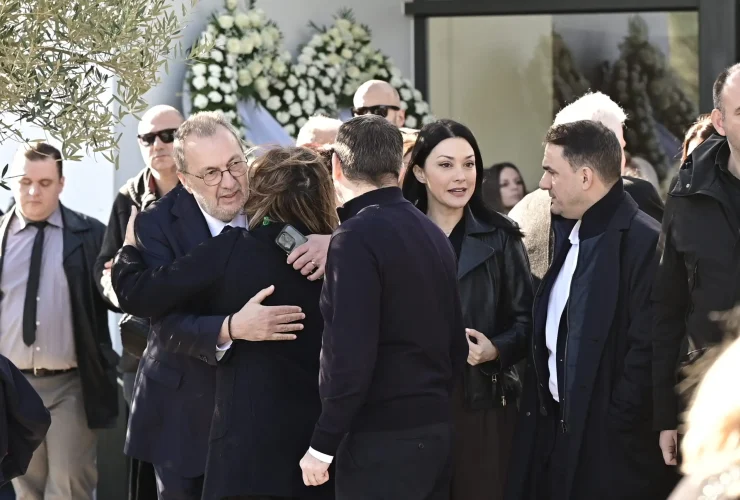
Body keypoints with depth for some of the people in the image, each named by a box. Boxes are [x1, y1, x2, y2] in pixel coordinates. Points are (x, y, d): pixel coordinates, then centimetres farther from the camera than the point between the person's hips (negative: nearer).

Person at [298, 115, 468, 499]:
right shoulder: (431, 233, 10)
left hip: (380, 439, -8)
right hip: (434, 429, 8)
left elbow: (351, 356, -20)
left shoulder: (356, 237, -15)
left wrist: (322, 446, -14)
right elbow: (456, 344, 14)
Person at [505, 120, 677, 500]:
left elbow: (648, 348, -18)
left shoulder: (644, 241, -15)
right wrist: (541, 411, 11)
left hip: (611, 447, -8)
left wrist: (616, 424, -16)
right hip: (557, 430, 8)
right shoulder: (569, 235, 13)